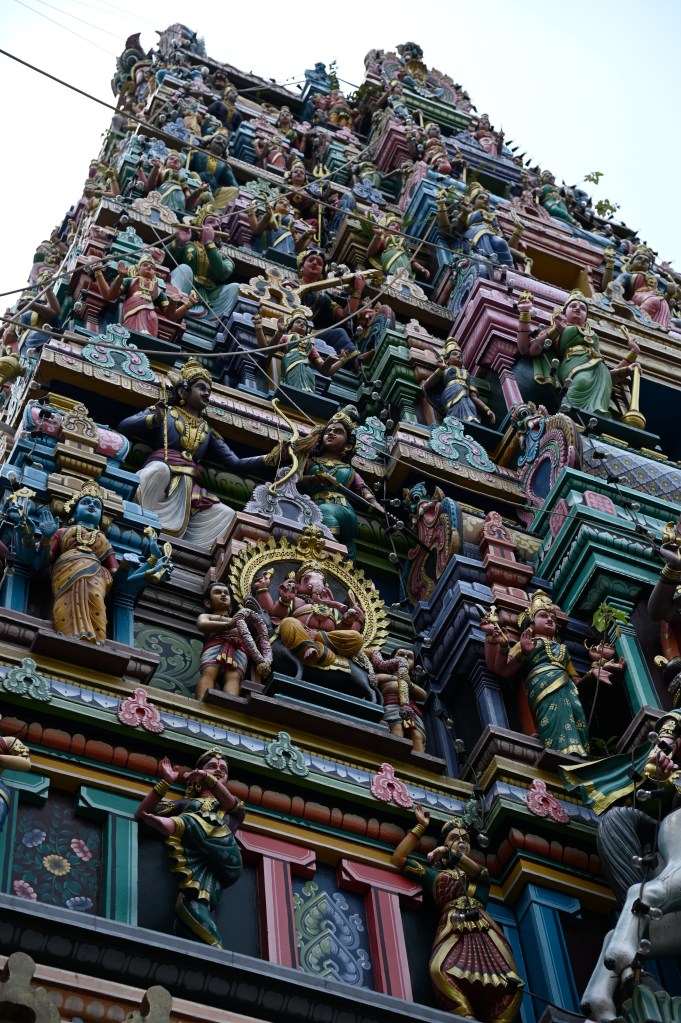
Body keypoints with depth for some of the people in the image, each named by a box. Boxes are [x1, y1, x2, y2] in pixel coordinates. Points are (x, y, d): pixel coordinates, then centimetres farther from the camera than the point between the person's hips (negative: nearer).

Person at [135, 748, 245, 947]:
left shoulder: (234, 808, 45)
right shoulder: (184, 804, 43)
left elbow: (232, 804, 14)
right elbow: (141, 814, 26)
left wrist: (208, 778, -1)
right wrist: (166, 781, 16)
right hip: (194, 859, 2)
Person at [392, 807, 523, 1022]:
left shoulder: (481, 874, 33)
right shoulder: (435, 873, 31)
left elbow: (479, 872, 8)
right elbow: (399, 858, 26)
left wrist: (454, 854, 7)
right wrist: (420, 827, 30)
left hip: (484, 929, 2)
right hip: (453, 930, -2)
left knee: (508, 981, -28)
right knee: (442, 970, -39)